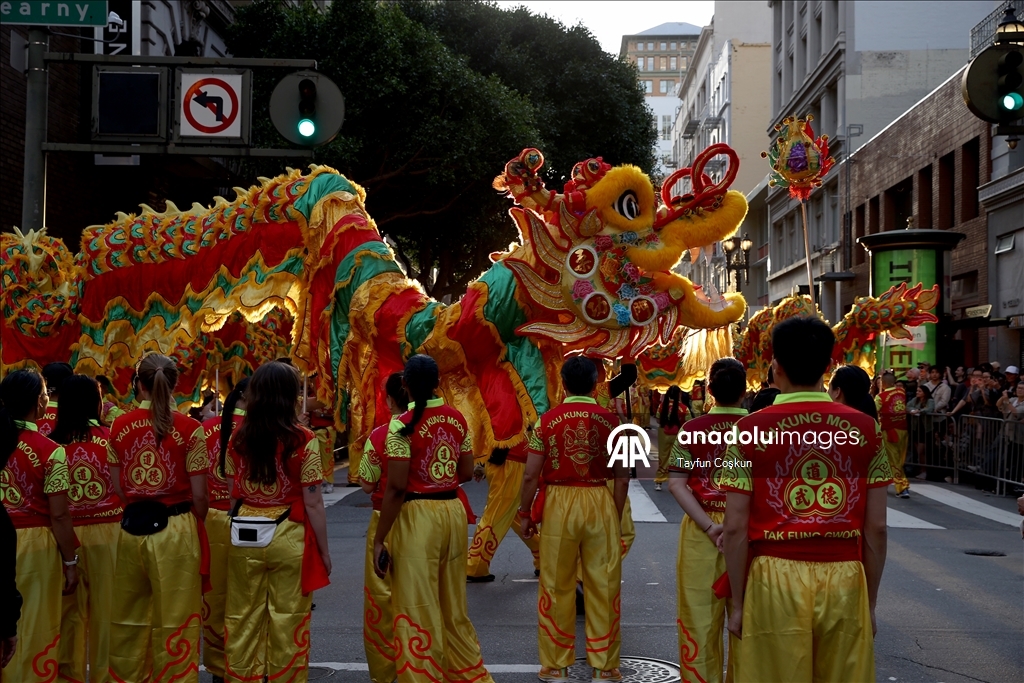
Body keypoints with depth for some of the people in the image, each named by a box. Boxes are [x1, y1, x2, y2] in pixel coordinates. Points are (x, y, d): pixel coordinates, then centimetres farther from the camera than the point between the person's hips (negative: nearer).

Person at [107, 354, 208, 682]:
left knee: (129, 618, 18)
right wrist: (200, 526, 11)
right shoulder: (188, 428, -9)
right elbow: (199, 496, -8)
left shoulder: (119, 426, 0)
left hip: (131, 528, 4)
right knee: (175, 620, 7)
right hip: (174, 530, -4)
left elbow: (117, 488, 3)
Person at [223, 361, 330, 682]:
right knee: (287, 623, 6)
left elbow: (232, 496, 5)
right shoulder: (303, 440, -12)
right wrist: (324, 550, 0)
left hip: (244, 538, 4)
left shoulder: (238, 438, 0)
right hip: (288, 538, -4)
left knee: (243, 620, 13)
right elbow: (312, 503, -9)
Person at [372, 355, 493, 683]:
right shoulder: (457, 418, 5)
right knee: (454, 606, 20)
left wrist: (379, 539, -10)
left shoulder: (403, 424, -13)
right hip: (454, 511, 7)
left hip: (417, 517, -6)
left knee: (418, 610, 3)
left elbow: (396, 488, -15)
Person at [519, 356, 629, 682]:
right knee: (603, 585, 8)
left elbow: (531, 474, -5)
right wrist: (617, 515, 11)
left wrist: (525, 513, 7)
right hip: (600, 503, 1)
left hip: (559, 504, -1)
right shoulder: (609, 420, -1)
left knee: (557, 587, 9)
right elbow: (622, 476, 0)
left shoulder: (548, 420, -3)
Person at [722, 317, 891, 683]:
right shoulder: (864, 428, 0)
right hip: (845, 581, 2)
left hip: (776, 579, -2)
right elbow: (876, 528, 2)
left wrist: (739, 603, 4)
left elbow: (735, 529, -6)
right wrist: (871, 601, 12)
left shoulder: (750, 430, -5)